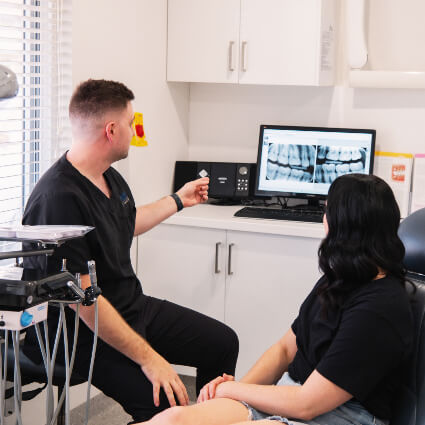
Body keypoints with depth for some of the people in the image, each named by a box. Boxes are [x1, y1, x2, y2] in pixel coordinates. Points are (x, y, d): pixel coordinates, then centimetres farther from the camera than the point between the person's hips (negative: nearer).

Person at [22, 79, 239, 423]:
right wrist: (148, 358, -26)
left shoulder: (109, 178, 4)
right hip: (86, 332, -10)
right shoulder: (58, 200, -28)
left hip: (134, 307, 10)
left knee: (222, 342, 9)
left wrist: (178, 200, 38)